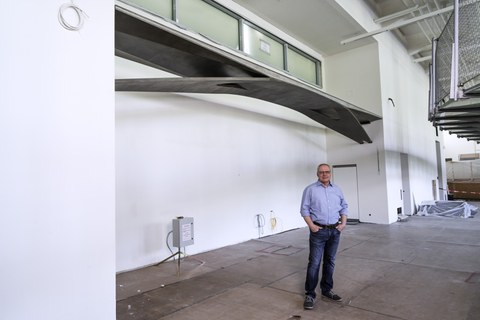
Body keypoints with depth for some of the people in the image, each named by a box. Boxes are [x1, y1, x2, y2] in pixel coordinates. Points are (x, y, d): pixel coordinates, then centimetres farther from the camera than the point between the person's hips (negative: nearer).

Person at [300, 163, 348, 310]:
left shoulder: (337, 189, 9)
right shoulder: (310, 189, -3)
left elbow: (344, 206, 13)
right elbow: (304, 209, -5)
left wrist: (344, 222, 1)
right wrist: (311, 226, -14)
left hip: (335, 231, 4)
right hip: (319, 231, -4)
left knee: (330, 262, 13)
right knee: (314, 263, -3)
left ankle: (327, 290, 28)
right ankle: (310, 294, 7)